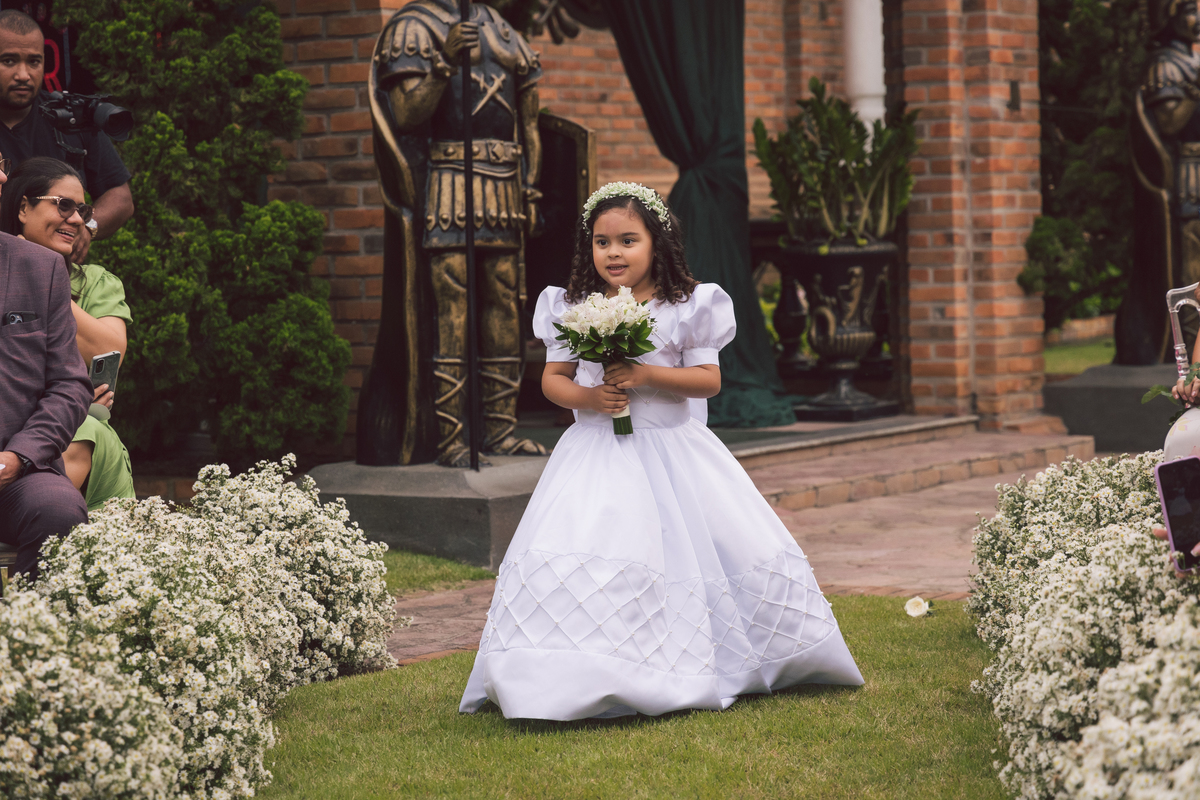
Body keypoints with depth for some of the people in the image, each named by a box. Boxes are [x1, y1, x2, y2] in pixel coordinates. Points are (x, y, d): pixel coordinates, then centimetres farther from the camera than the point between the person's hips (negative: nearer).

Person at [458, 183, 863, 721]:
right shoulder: (573, 309, 1)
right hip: (596, 452, 0)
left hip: (671, 450, 0)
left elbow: (709, 379, -5)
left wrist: (648, 376, -19)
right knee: (568, 562, -16)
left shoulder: (686, 307, -4)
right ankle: (595, 679, -10)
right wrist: (587, 397, -15)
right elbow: (552, 378, 6)